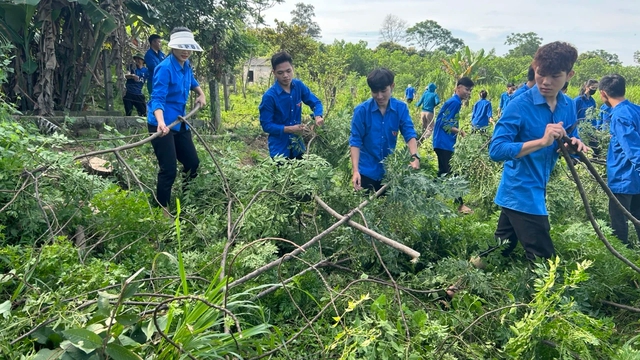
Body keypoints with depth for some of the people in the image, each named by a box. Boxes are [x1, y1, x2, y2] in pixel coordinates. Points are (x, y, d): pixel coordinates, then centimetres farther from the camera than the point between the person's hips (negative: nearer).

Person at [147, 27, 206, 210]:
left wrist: (201, 94, 18)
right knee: (169, 170, -11)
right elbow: (157, 98, -29)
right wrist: (161, 122, -44)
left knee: (193, 163, 13)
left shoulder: (186, 65, 6)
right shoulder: (165, 68, -19)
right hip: (162, 125, -9)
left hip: (179, 123, 9)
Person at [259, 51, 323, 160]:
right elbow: (266, 125, -15)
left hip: (297, 145, 5)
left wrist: (318, 117, -16)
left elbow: (315, 102, 6)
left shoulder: (299, 86, -3)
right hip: (279, 148, -5)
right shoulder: (269, 96, -18)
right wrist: (290, 129, -26)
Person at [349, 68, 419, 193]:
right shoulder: (362, 110, -12)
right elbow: (355, 141, -12)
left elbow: (410, 134, -9)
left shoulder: (401, 108, -6)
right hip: (367, 171, -2)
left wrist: (414, 157, -28)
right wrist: (355, 170, -21)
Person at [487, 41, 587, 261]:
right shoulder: (520, 105, -17)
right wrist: (542, 141, -33)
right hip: (521, 194, -7)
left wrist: (575, 145, -11)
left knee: (500, 252, 17)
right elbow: (496, 150, -25)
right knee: (544, 261, -3)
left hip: (532, 192, 7)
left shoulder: (567, 106, 4)